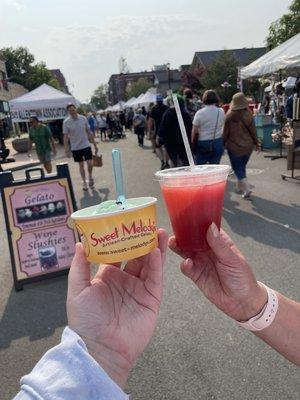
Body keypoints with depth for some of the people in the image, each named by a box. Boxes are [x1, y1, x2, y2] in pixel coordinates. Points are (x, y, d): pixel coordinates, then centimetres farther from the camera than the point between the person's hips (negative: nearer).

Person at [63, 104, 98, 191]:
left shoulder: (83, 118, -1)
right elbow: (65, 136, -5)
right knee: (81, 165, 8)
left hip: (86, 145, 1)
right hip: (75, 147, -1)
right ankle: (84, 182, 23)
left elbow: (89, 132, 5)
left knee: (90, 163, -6)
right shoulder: (66, 122, -7)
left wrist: (95, 145, 6)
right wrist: (66, 150, -10)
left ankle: (90, 177, 22)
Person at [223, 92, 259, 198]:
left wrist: (224, 142, 9)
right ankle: (240, 186, 30)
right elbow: (253, 130, -1)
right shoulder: (248, 115, -8)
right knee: (242, 166, 19)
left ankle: (246, 187, -15)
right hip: (247, 145, 3)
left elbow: (225, 131, -5)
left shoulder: (229, 115, -12)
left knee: (237, 167, 3)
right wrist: (256, 143, 11)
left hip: (234, 145, -3)